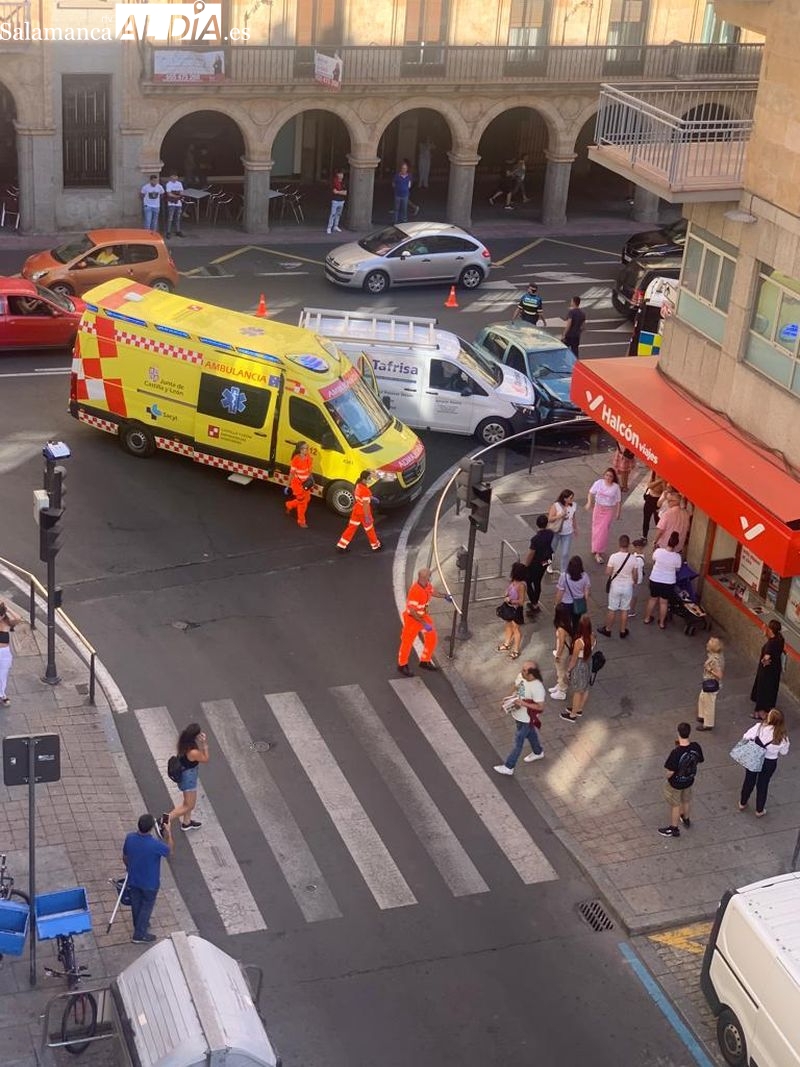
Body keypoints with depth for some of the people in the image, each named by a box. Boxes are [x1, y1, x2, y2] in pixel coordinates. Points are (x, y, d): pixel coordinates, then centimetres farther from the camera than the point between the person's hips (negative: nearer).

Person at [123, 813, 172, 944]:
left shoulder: (129, 838, -21)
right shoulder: (155, 845, -34)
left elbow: (125, 857, -1)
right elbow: (169, 850, -11)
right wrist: (168, 833, 2)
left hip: (133, 880, 4)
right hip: (150, 883, -4)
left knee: (136, 904, 26)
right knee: (147, 906, 18)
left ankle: (139, 926, 48)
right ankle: (139, 935, 28)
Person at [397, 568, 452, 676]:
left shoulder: (427, 585, -8)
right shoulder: (415, 591, -33)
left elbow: (432, 591, 20)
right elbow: (412, 611, -31)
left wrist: (444, 596, 12)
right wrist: (424, 624, -29)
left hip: (423, 616, 8)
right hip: (412, 618, -8)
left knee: (432, 638, 14)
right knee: (407, 642, 9)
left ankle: (425, 661, 34)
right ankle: (402, 665, 29)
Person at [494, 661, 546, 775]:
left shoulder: (537, 687, -35)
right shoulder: (521, 676, -13)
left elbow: (540, 707, -28)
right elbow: (515, 687, 7)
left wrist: (523, 703, -32)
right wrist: (510, 698, -9)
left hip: (526, 719, -7)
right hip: (518, 714, 7)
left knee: (518, 741, 9)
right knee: (530, 734, 30)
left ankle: (509, 767, 23)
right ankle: (538, 752, 55)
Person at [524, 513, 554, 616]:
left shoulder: (536, 539, -32)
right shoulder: (550, 533, -10)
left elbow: (530, 554, -22)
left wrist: (525, 566, -12)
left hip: (535, 564, -7)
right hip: (545, 562, 7)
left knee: (528, 583, 9)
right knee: (537, 582, 23)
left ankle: (534, 605, 6)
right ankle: (535, 603, 37)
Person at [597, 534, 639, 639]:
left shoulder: (613, 557, -19)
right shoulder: (633, 558, -14)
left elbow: (608, 572, -15)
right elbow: (635, 575, -4)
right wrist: (634, 582, 16)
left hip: (615, 586, -1)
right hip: (628, 587, 1)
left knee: (612, 609, 12)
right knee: (624, 610, 14)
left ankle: (607, 630, 25)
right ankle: (623, 631, 25)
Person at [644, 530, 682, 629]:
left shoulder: (658, 551, -17)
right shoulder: (677, 557, -20)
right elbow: (677, 569, -4)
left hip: (655, 580, 2)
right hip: (668, 582, -2)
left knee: (652, 599, 22)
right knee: (664, 602, 15)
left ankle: (647, 619, 36)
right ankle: (661, 623, 28)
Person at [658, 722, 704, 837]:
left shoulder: (676, 753, -37)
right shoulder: (695, 747, -21)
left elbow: (670, 772, -28)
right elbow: (701, 760, -1)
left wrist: (668, 776, -5)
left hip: (676, 783, -5)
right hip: (689, 780, 5)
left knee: (675, 805, 19)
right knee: (686, 800, 32)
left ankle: (674, 828, 38)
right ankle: (686, 819, 57)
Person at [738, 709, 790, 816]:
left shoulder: (759, 727, -25)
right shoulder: (783, 736, -20)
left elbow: (746, 737, -17)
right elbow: (783, 752, -7)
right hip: (770, 763, 0)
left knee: (749, 781, 23)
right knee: (763, 785, 20)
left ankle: (742, 803, 43)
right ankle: (759, 810, 36)